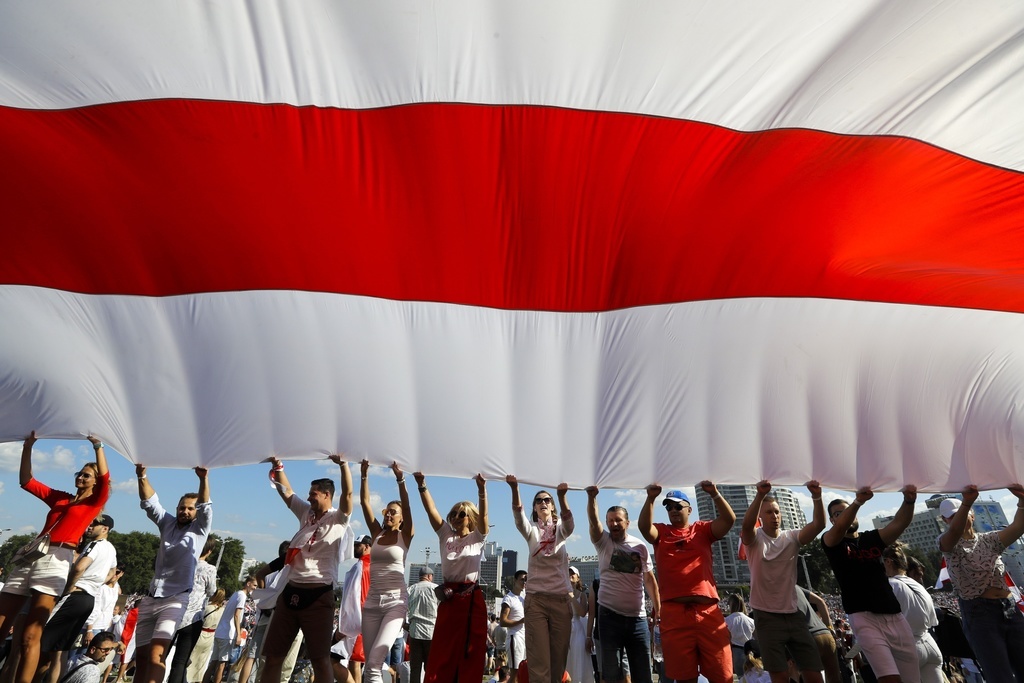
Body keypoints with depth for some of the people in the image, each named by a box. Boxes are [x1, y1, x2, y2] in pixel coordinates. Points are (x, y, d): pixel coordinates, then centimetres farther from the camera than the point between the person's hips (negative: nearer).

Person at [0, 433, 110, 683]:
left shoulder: (94, 502, 7)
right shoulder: (59, 497, 22)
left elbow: (105, 479, -13)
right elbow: (26, 481, 21)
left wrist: (98, 446, -15)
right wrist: (27, 448, 12)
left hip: (56, 561, -6)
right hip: (30, 556, 6)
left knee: (31, 636, -9)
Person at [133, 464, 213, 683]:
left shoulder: (199, 529, 2)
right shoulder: (168, 524, 13)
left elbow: (206, 507, -16)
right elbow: (149, 502, 1)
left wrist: (203, 479, -33)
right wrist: (142, 477, -15)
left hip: (175, 600, -5)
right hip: (150, 599, 5)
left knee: (155, 655, -17)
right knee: (141, 657, 4)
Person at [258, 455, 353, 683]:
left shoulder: (338, 519, -4)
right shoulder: (306, 513, 14)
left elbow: (348, 493, -21)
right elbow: (286, 492, 20)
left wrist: (342, 464, -28)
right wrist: (278, 466, 11)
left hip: (318, 594, -6)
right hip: (291, 591, 7)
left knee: (320, 658, -1)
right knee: (273, 655, 11)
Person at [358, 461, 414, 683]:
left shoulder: (405, 536, -1)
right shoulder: (376, 533, 9)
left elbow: (407, 506, -17)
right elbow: (364, 502, 1)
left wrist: (400, 479, -28)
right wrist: (364, 475, -8)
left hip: (396, 601, -4)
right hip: (372, 601, 5)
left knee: (374, 662, -16)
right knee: (370, 662, 6)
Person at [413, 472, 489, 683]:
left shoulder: (477, 537, 3)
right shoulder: (445, 535, 8)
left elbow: (483, 514, -15)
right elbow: (430, 510, -4)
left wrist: (482, 489, -33)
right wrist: (422, 485, -19)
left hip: (472, 598, -2)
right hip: (449, 597, 2)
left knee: (471, 652, 3)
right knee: (441, 651, 3)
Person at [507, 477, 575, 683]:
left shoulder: (561, 530, 5)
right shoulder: (531, 531, 4)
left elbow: (569, 521, -19)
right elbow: (518, 515, -17)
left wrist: (562, 496, -40)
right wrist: (514, 488, -36)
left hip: (561, 599, 1)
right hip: (536, 599, -1)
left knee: (559, 657, 4)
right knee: (538, 660, -5)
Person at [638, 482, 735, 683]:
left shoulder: (703, 530, 13)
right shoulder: (660, 532, 11)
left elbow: (729, 519, -1)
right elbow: (644, 526, -9)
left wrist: (714, 494, -14)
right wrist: (650, 498, -20)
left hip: (708, 611, 0)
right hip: (674, 612, 0)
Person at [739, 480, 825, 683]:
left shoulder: (792, 537, 3)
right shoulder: (754, 539, -6)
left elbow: (819, 525, -14)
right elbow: (746, 524, -30)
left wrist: (816, 497, -31)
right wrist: (760, 495, -43)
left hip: (793, 615, 4)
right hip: (767, 617, -3)